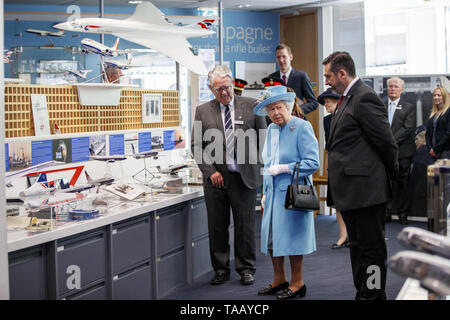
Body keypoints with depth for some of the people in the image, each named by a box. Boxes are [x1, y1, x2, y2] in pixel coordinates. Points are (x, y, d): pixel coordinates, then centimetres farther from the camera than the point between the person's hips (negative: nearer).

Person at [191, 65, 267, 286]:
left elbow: (262, 138, 6)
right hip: (216, 178, 1)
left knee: (245, 226, 6)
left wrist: (261, 166, -2)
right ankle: (221, 270, 19)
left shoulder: (251, 106, 3)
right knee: (217, 227, 7)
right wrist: (210, 171, -6)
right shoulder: (203, 111, 5)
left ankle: (246, 268, 19)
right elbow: (197, 146, 5)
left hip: (244, 177, -1)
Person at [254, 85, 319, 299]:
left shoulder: (302, 127, -11)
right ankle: (279, 280, 25)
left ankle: (297, 284, 13)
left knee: (291, 236, -1)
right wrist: (265, 192, 19)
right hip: (274, 192, 7)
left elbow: (313, 162, -16)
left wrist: (284, 168, -18)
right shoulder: (271, 130, 12)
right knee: (271, 236, 10)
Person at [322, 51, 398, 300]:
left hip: (366, 189, -10)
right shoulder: (347, 98, 17)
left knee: (371, 247, -2)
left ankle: (373, 294, 4)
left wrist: (392, 175, -3)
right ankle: (362, 293, 28)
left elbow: (386, 142, -15)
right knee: (357, 245, 17)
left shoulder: (365, 98, -14)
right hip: (351, 190, 11)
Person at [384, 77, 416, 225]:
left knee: (402, 183, 4)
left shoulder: (409, 107, 4)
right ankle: (388, 212, 8)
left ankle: (403, 213, 11)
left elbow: (408, 128, -7)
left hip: (401, 151, -2)